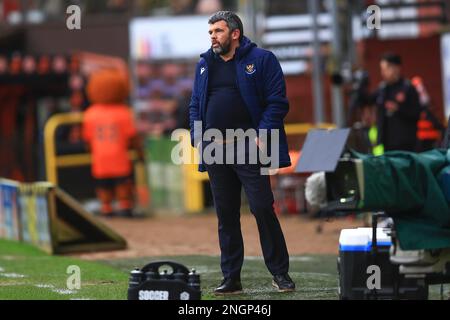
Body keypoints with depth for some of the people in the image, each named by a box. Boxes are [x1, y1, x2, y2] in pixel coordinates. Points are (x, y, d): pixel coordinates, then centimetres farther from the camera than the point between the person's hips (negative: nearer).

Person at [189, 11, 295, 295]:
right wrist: (197, 137, 4)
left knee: (263, 209, -7)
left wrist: (262, 135, -14)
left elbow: (277, 101, -6)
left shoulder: (261, 60, -1)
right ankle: (231, 278, 12)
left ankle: (280, 273, 2)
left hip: (249, 151, -5)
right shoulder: (204, 65, 16)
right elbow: (195, 105, 20)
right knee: (226, 215, 7)